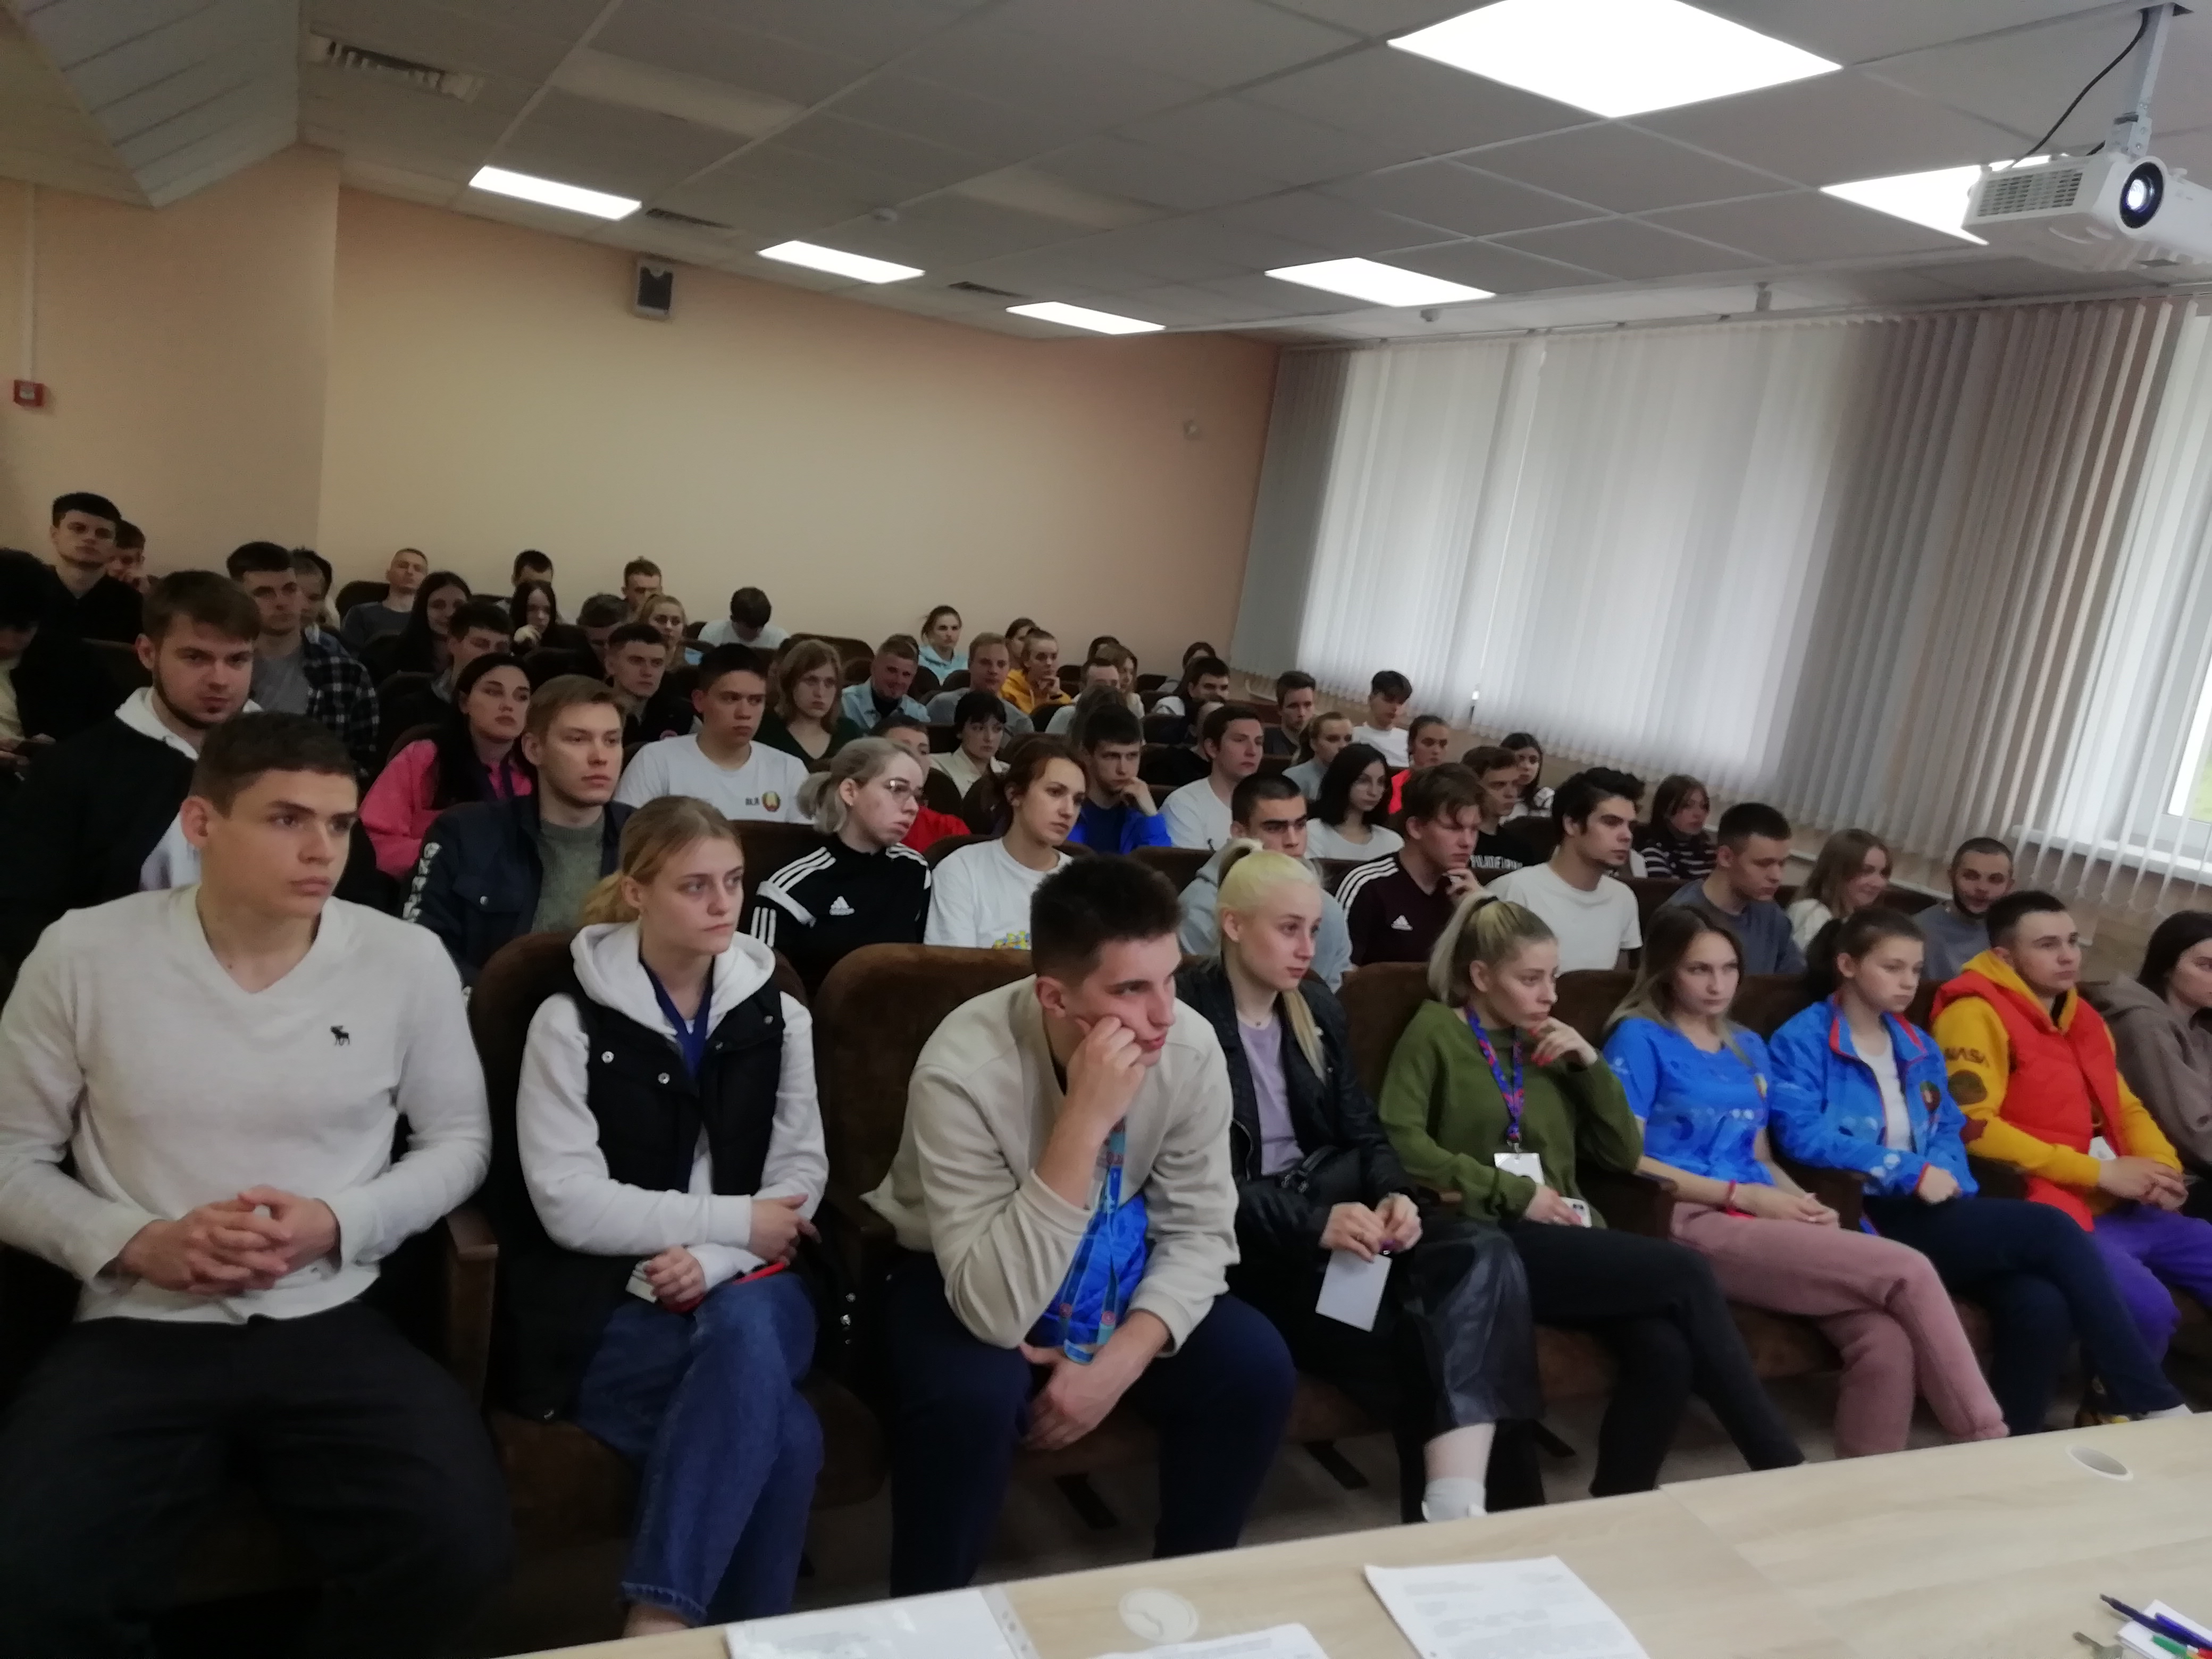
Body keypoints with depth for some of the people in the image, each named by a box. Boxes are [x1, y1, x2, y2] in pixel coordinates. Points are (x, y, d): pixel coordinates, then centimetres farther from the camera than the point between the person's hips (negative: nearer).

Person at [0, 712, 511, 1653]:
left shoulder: (406, 960, -2)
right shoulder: (83, 955, -2)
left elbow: (460, 1140, 7)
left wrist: (340, 1222, -10)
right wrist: (135, 1243, -12)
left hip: (329, 1323, 0)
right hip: (136, 1328, 0)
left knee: (461, 1549, -21)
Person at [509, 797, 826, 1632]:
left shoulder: (775, 1013, 8)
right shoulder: (573, 1019, -4)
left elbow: (802, 1172, 3)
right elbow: (570, 1205, -11)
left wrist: (715, 1261, -16)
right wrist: (733, 1220, -14)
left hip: (748, 1287, 3)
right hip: (609, 1303, -3)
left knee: (744, 1331, -35)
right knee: (782, 1431, -31)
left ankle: (657, 1623, -26)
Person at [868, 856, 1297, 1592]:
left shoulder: (1191, 1046, -20)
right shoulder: (964, 1070, -33)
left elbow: (1200, 1230, -9)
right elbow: (997, 1311, -37)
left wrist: (1122, 1358, -24)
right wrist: (1085, 1122, -44)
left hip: (1110, 1270, 4)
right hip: (961, 1282, -4)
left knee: (1254, 1367, -17)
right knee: (974, 1396, -33)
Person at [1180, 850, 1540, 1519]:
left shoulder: (1318, 1009, 14)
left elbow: (1364, 1133, 13)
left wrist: (1394, 1194, -10)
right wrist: (1311, 1223, -25)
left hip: (1333, 1198, 7)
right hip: (1248, 1237, -7)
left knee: (1484, 1253, -21)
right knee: (1412, 1319, -28)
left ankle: (1456, 1507, -26)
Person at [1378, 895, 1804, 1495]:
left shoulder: (1547, 1048, 22)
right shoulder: (1436, 1031, 4)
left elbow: (1624, 1155, 17)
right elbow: (1398, 1142, -12)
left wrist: (1590, 1065, 4)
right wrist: (1513, 1193, -13)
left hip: (1565, 1240, 6)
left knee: (1667, 1351, -25)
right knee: (1685, 1273, -21)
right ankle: (1784, 1471, -10)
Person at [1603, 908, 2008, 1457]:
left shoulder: (1749, 1047, 23)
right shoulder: (1640, 1037, 0)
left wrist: (1805, 1203, 1)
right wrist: (1744, 1195, -12)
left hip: (1763, 1223, 6)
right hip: (1696, 1224, -6)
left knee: (1887, 1340, -23)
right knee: (1908, 1272, -18)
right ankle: (1991, 1448, -5)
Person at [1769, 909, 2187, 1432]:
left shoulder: (1918, 1046, 21)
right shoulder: (1802, 1039, -4)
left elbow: (1949, 1130, 16)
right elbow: (1801, 1133, -16)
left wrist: (1944, 1177, -7)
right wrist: (1910, 1171, -18)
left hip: (1929, 1212, 7)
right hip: (1869, 1220, -7)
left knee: (2041, 1304, -22)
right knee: (2049, 1227, -18)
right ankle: (2151, 1401, -7)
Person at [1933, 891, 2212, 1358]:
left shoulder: (2084, 1019, 19)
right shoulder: (1976, 1015, -11)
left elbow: (2126, 1108, 25)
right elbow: (1972, 1128, -20)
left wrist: (2162, 1168, 1)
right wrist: (2100, 1171, -16)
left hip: (2122, 1207, 9)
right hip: (2050, 1212, -9)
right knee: (2146, 1305, -27)